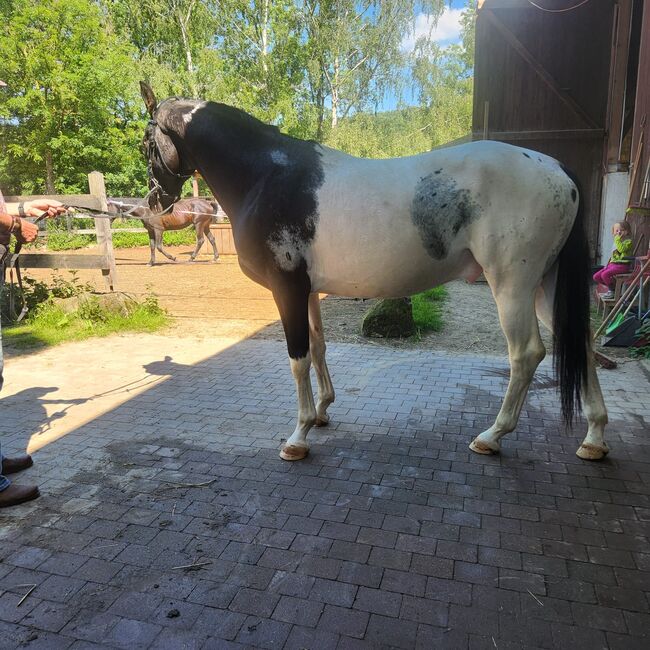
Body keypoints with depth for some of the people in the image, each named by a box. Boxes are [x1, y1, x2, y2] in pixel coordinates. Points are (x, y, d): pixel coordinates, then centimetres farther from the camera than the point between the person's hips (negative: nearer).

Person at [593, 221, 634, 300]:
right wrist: (609, 263, 15)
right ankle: (612, 286, 12)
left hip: (622, 265, -9)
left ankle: (612, 291, -10)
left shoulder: (628, 241, -5)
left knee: (605, 274, -29)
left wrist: (618, 240, -19)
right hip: (612, 264, 9)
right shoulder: (616, 241, 21)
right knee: (596, 276, -2)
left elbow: (621, 249, -25)